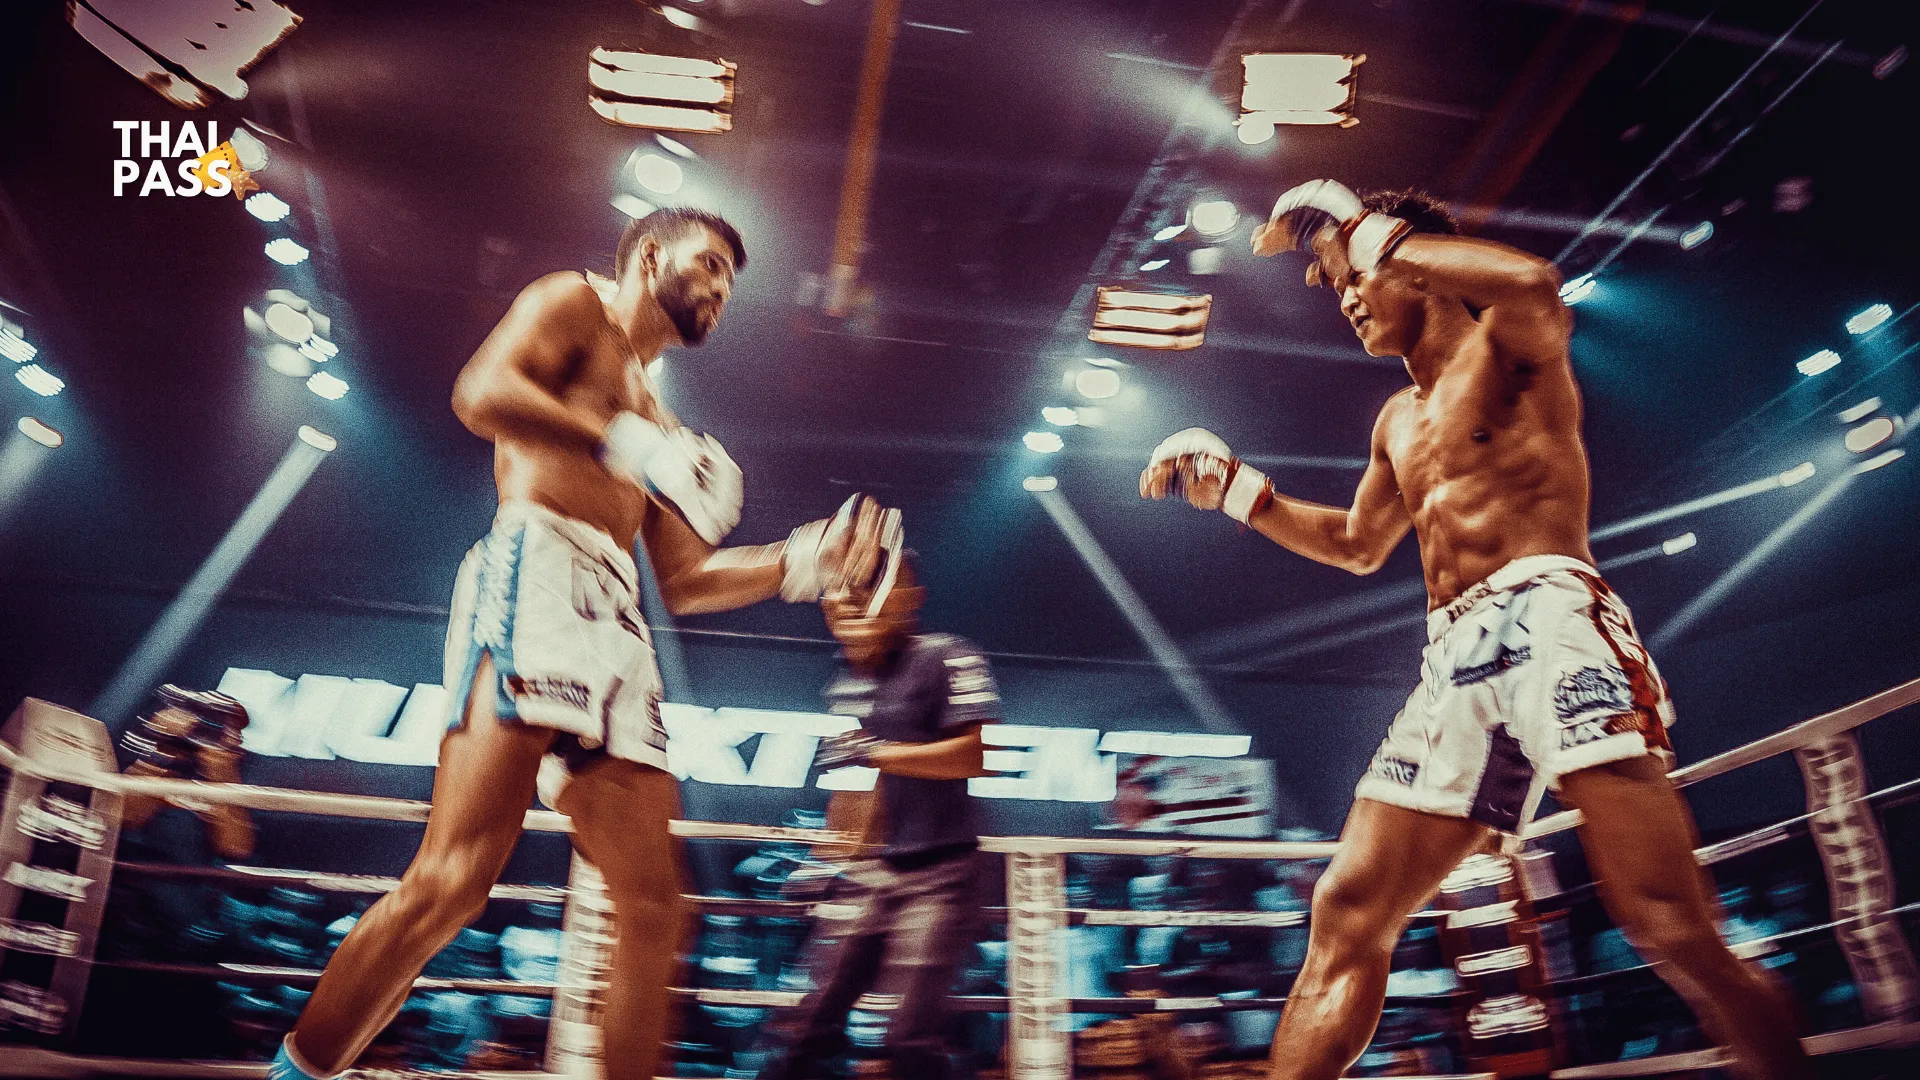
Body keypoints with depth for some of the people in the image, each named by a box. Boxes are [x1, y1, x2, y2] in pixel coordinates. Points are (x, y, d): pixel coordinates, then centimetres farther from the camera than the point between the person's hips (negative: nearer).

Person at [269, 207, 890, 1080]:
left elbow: (685, 583, 28)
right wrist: (633, 448, -14)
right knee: (455, 877, -19)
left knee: (652, 907, 1)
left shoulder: (651, 415, 32)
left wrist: (800, 564, 17)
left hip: (614, 621, 8)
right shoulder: (574, 304, 13)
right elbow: (482, 393, -10)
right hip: (538, 578, -8)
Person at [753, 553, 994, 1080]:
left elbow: (977, 755, -18)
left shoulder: (945, 660, -7)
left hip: (935, 874, -6)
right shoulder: (843, 686, 16)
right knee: (806, 1028, 3)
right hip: (864, 876, 6)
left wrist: (877, 753, -17)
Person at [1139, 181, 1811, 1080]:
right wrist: (1236, 490, 30)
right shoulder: (1398, 421, 29)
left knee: (1668, 925, -19)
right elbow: (1357, 546, 40)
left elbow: (1534, 284, -19)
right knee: (1344, 919, -2)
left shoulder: (1506, 343, 8)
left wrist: (1362, 229, -10)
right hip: (1451, 663, 7)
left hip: (1548, 615, -7)